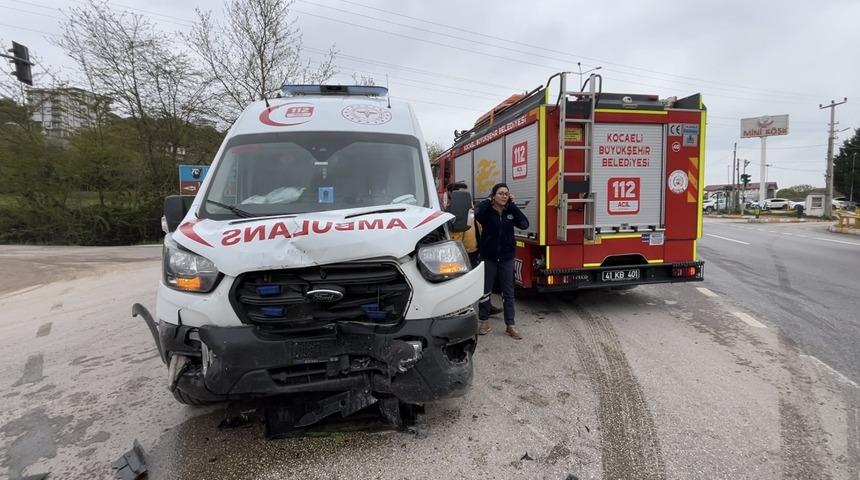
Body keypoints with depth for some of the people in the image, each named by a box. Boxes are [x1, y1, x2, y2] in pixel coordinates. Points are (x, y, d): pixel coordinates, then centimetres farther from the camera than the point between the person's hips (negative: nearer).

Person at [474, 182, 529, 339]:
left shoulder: (511, 212, 3)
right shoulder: (486, 211, -6)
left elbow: (524, 224, -13)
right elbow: (475, 213, -29)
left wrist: (513, 205, -12)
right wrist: (488, 201, -16)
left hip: (507, 257, 2)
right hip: (488, 257, -2)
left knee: (508, 292, 7)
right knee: (485, 290, 8)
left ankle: (510, 325, 16)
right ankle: (484, 322, 24)